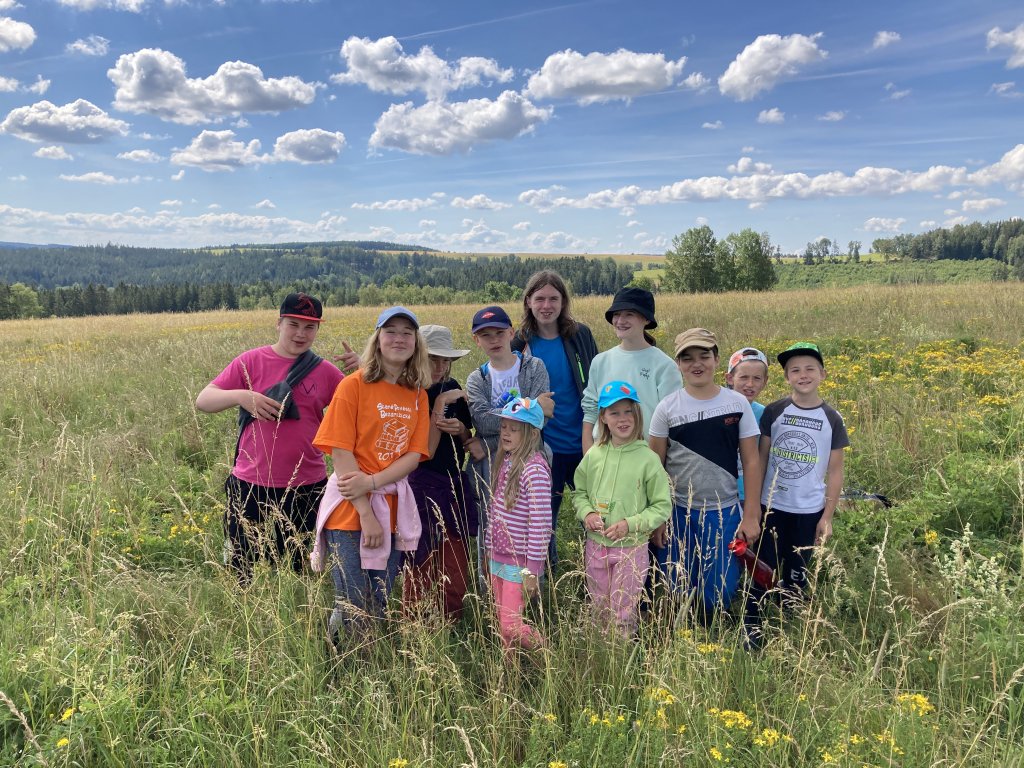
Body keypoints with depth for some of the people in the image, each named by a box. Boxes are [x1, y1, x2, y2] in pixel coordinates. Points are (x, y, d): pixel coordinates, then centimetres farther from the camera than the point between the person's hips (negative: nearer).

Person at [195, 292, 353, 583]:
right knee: (241, 571, 13)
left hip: (307, 490, 1)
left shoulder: (325, 371, 2)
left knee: (299, 572, 15)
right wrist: (240, 395, -21)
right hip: (251, 488, -1)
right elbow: (203, 401, -2)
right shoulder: (251, 362, -2)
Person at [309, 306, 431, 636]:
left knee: (381, 608, 13)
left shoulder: (418, 395, 7)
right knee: (352, 611, -1)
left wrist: (372, 482, -17)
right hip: (351, 510, -4)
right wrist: (366, 513, -16)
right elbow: (342, 454, -12)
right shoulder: (354, 385, -7)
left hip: (393, 510, 4)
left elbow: (414, 456, 0)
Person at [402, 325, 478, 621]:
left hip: (455, 487, 6)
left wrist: (461, 429, -9)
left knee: (456, 574, 9)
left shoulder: (453, 389, 6)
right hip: (422, 489, -5)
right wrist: (439, 406, -22)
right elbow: (425, 451, -18)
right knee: (420, 571, 5)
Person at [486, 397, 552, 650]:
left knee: (510, 626, -2)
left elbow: (541, 523, -20)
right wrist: (488, 550, 16)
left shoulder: (534, 469, -20)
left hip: (519, 563, -8)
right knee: (502, 626, 15)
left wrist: (532, 571, -18)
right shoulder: (504, 462, 5)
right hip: (497, 558, 8)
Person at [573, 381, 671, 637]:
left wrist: (630, 524, -19)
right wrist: (587, 513, -10)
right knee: (599, 611, 20)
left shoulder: (648, 459, -13)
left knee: (623, 616, 10)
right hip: (596, 545, 4)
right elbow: (579, 493, 10)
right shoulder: (593, 455, -3)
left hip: (631, 549, -3)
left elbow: (662, 507, -8)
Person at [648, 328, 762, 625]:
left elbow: (751, 462, 1)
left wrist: (751, 516, -3)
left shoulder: (738, 404, -1)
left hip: (725, 514, 0)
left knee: (719, 595, 5)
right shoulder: (667, 408, -3)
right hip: (678, 513, 0)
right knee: (677, 594, 8)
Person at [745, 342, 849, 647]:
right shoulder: (773, 412, -5)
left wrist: (827, 517, -1)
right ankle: (752, 630, 18)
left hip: (809, 511, 0)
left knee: (796, 575, 14)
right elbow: (761, 459, 1)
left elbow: (835, 472, 0)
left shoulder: (832, 420, -5)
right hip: (771, 507, 0)